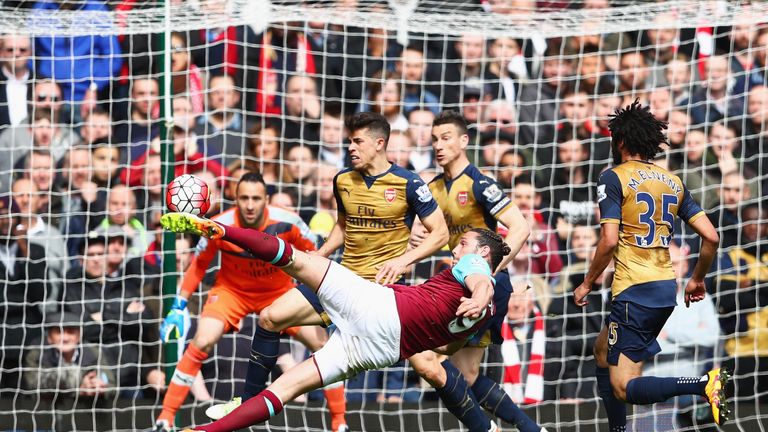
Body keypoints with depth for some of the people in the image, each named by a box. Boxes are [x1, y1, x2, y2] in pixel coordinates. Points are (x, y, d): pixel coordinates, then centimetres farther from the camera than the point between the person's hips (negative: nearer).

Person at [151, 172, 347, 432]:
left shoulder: (287, 223, -25)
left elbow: (312, 256, -5)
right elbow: (199, 266, -7)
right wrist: (179, 308, -11)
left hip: (279, 291, 1)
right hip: (231, 290, -1)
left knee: (322, 345, -12)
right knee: (201, 343, -23)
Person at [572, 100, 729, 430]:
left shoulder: (614, 178, -6)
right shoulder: (673, 182, 12)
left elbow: (609, 241, -16)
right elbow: (711, 236, 7)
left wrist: (587, 284, -1)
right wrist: (697, 279, 22)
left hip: (635, 292, -8)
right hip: (666, 290, 8)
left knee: (623, 387, -11)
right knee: (603, 351, 27)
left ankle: (706, 385, -31)